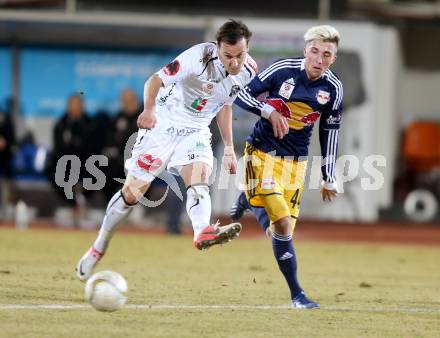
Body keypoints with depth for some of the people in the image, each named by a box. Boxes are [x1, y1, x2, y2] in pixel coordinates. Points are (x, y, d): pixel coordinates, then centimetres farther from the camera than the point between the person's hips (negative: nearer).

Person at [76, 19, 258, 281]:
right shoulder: (199, 57, -24)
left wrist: (229, 148, 12)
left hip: (196, 132, 4)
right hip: (163, 124, -4)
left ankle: (203, 233, -53)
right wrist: (149, 108, -40)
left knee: (199, 178, -26)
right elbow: (156, 80, -21)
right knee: (132, 192, -1)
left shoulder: (249, 71, -5)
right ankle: (98, 249, 17)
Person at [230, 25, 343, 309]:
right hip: (263, 153, -4)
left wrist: (329, 179, 10)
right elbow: (242, 94, -7)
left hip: (296, 161, 4)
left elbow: (330, 133, 8)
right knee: (282, 224, -17)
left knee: (280, 230, 1)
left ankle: (249, 200, 32)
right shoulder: (283, 69, -14)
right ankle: (296, 293, -9)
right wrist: (269, 111, -24)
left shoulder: (333, 88, -4)